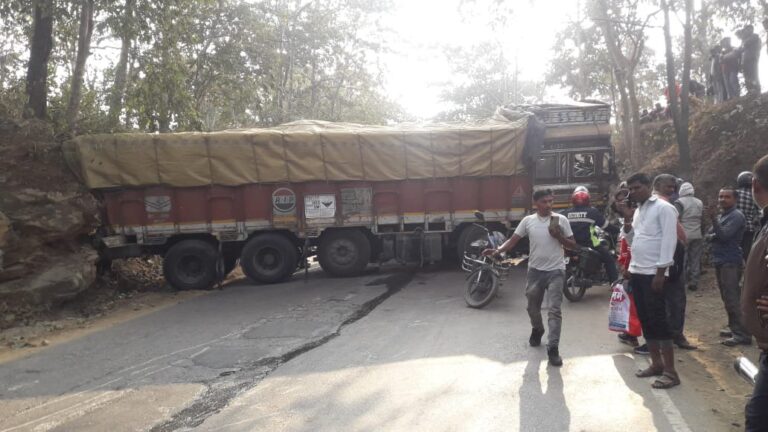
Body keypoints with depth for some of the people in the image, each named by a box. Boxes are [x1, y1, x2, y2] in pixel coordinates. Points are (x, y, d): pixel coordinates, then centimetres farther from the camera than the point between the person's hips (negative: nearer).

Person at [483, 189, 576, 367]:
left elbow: (573, 245, 2)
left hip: (556, 271, -2)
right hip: (535, 270, 2)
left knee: (555, 310, -8)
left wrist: (559, 236, -16)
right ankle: (537, 330, 46)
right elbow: (513, 240, -3)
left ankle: (553, 348, -6)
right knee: (532, 307, 17)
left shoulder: (561, 220, -3)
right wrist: (497, 250, -19)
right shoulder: (528, 220, 1)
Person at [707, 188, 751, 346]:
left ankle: (742, 334, -10)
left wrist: (714, 219, -31)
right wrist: (712, 236, -6)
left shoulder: (736, 216, -10)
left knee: (732, 299, -11)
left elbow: (724, 235, -21)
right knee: (728, 298, 13)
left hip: (730, 262, -9)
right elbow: (709, 235, 17)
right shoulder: (721, 216, 18)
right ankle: (734, 328, 22)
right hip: (720, 261, 9)